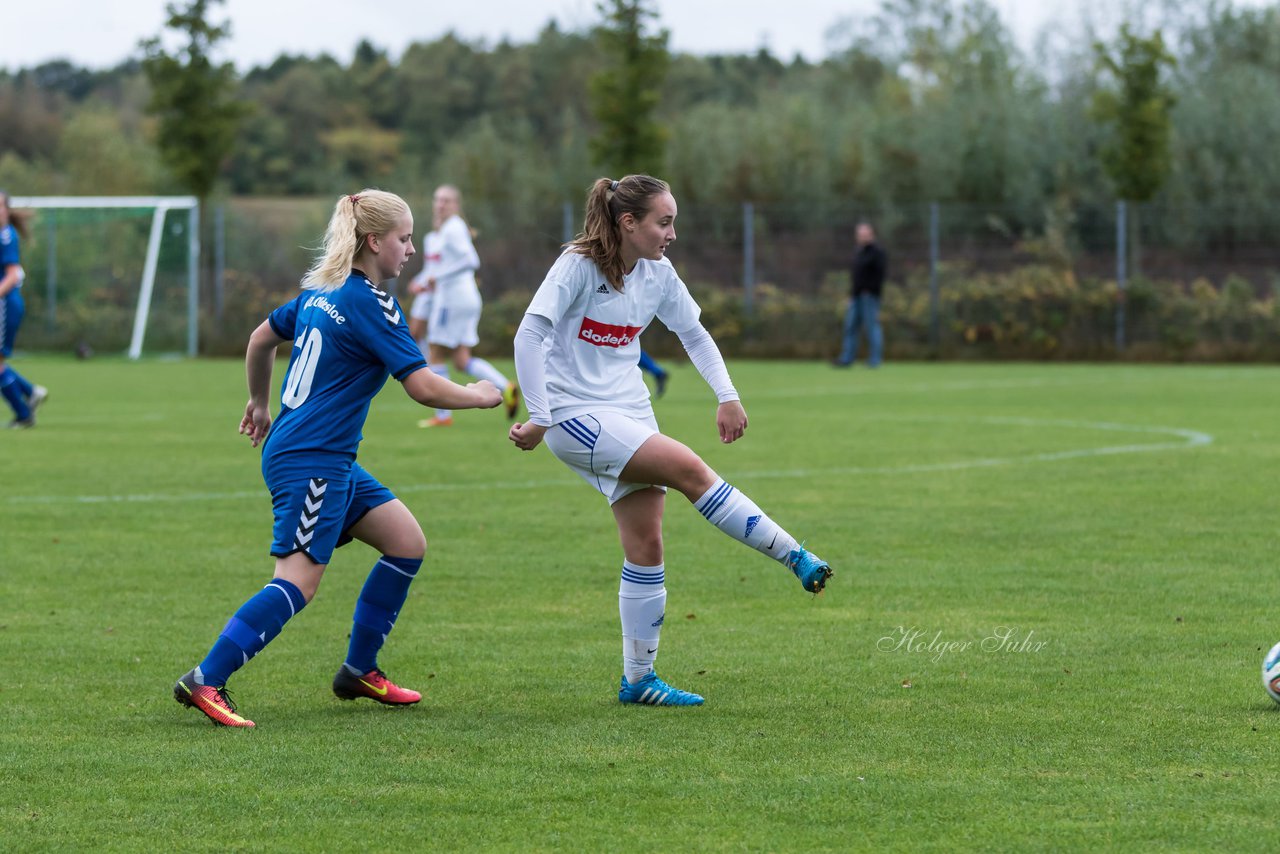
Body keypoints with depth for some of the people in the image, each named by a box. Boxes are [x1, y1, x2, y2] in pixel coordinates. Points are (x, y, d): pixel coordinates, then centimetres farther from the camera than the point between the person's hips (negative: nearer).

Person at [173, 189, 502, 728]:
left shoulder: (321, 291, 12)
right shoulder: (370, 305, -15)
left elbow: (261, 339, 25)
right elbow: (425, 389, -18)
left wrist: (259, 403, 39)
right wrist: (478, 397, 0)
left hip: (331, 461, 10)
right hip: (310, 462, -10)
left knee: (407, 543, 11)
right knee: (297, 584, -15)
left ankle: (359, 671, 18)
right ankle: (205, 682, -16)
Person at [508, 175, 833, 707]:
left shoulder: (658, 275, 5)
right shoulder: (579, 266, -14)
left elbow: (694, 334, 19)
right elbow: (529, 335, -19)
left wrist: (727, 396, 7)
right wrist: (538, 418, -22)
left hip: (630, 414, 7)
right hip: (577, 417, -7)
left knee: (645, 546, 0)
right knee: (688, 468, -24)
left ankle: (638, 679, 7)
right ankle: (794, 558, -20)